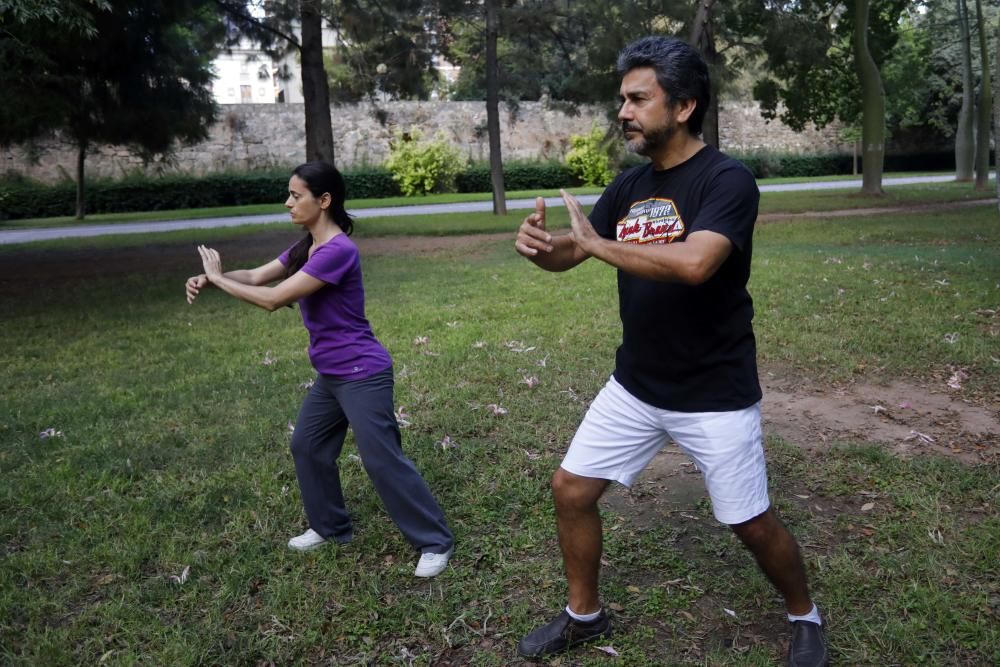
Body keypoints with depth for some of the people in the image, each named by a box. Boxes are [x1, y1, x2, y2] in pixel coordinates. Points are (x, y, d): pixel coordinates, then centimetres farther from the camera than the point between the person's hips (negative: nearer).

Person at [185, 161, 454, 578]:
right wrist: (209, 279, -11)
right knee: (307, 446, 19)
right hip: (330, 376, 10)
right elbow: (256, 276, 7)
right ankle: (330, 527, 36)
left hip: (362, 374, -10)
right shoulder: (306, 247, 9)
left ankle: (435, 542, 9)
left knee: (382, 461, -5)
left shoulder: (338, 251, -23)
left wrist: (218, 278, -11)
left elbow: (273, 299, -23)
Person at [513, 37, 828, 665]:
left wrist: (597, 243, -26)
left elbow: (694, 263, -36)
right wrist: (539, 243, -18)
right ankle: (584, 615, 31)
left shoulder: (727, 180, -18)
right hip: (635, 387, 6)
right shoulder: (630, 184, 4)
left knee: (753, 524, 7)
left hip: (715, 395, -6)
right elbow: (568, 254, 6)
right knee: (571, 490, 7)